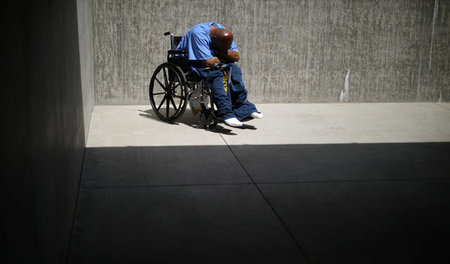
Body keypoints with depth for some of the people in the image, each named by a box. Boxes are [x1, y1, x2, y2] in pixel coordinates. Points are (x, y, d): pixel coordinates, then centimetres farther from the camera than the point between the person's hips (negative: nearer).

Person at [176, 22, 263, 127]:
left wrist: (222, 51, -22)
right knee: (217, 73, -32)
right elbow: (208, 62, -31)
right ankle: (226, 113, -33)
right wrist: (224, 58, -15)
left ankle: (244, 108, -15)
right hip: (190, 62, -7)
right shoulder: (198, 34, -28)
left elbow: (237, 56, -6)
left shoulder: (223, 32, -4)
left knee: (233, 68, -18)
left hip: (209, 60, 7)